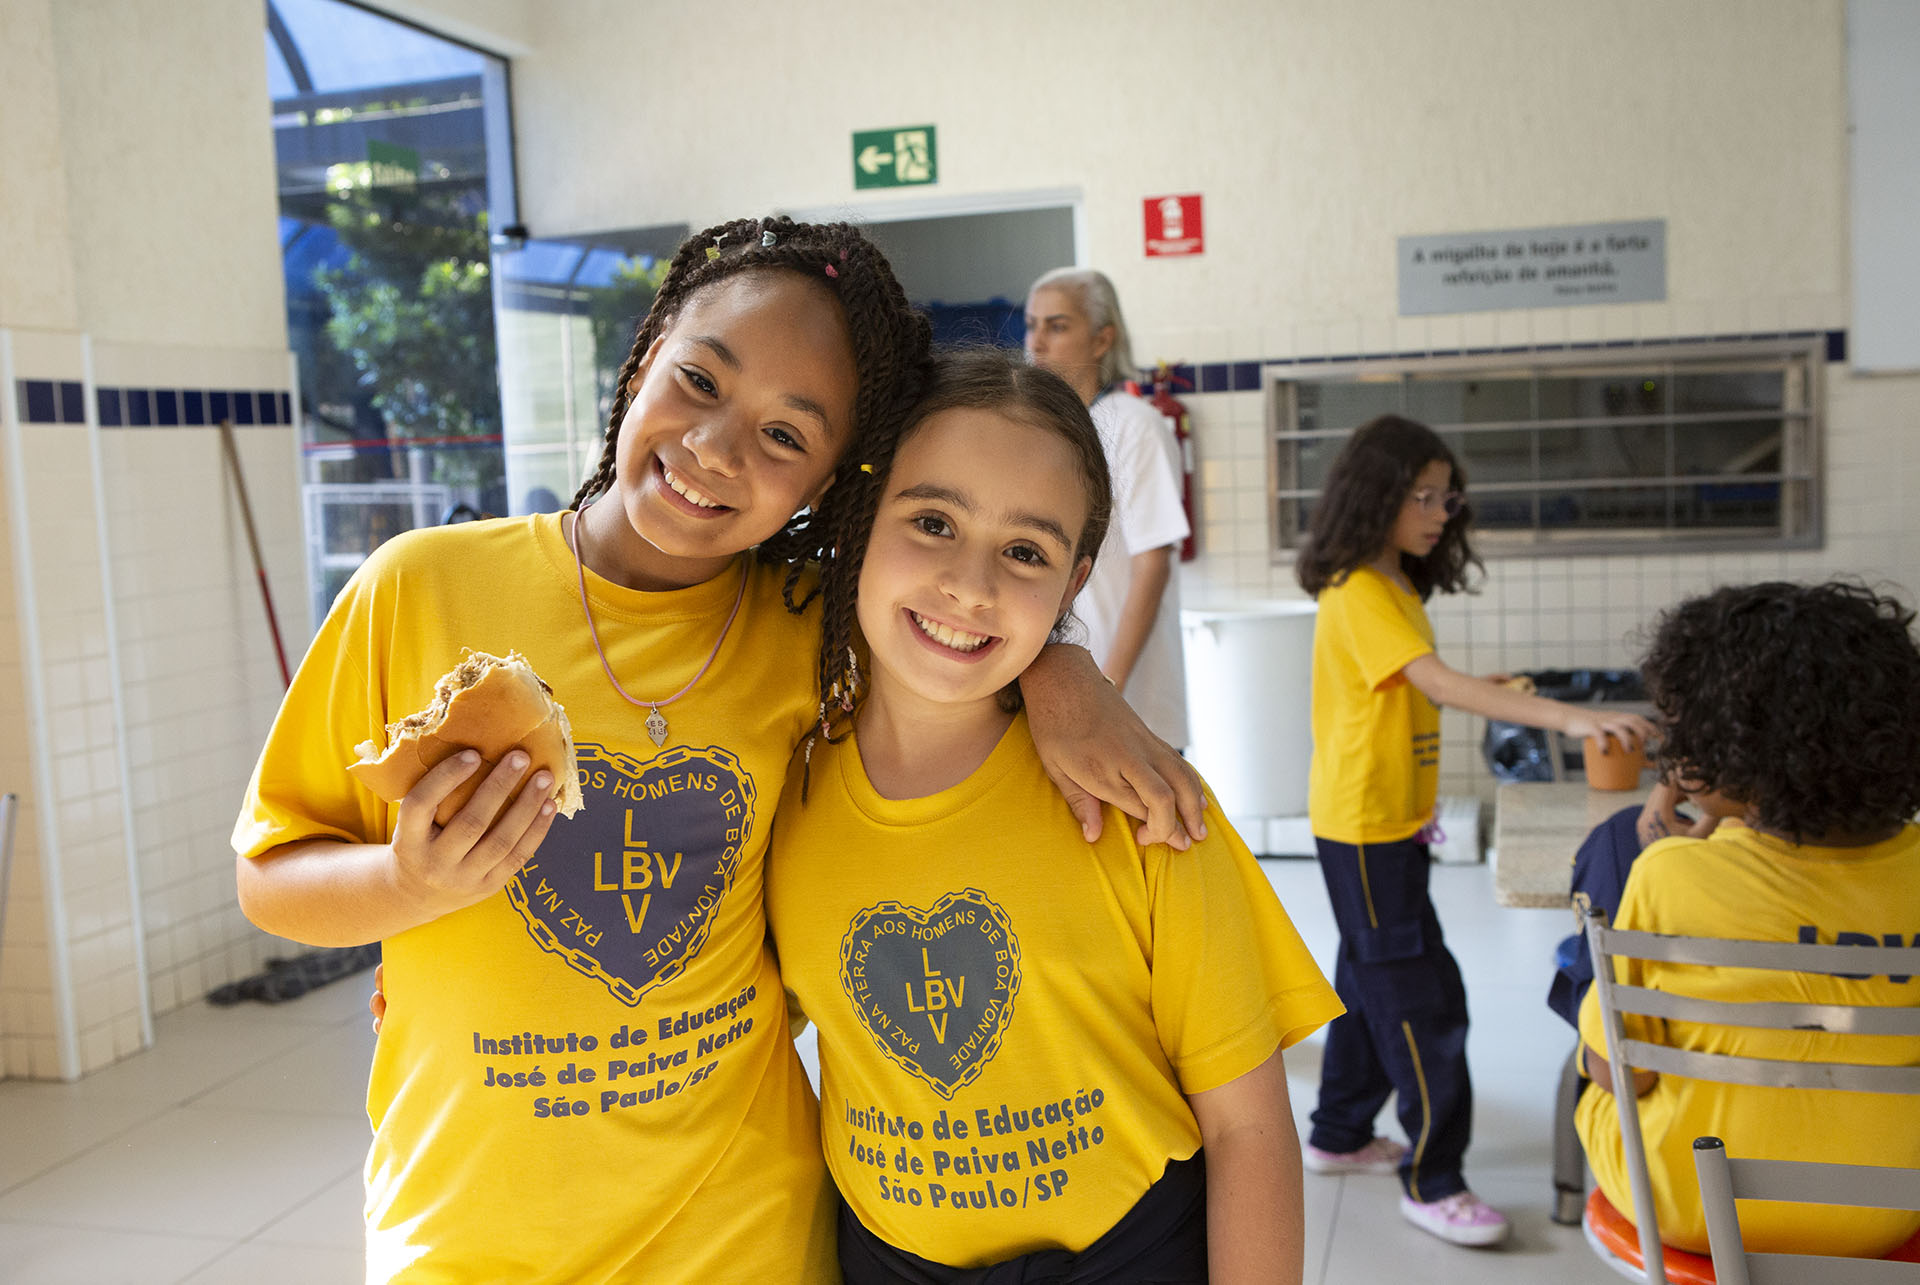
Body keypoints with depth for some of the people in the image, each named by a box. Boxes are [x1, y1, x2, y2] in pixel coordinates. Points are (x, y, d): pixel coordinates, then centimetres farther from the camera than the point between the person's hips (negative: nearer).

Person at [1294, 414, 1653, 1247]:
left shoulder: (1395, 587, 11)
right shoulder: (1360, 596, -21)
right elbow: (1440, 684, -33)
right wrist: (1565, 716, -40)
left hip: (1389, 821, 10)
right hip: (1365, 827, -10)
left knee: (1372, 981, 19)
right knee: (1423, 998, -5)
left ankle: (1340, 1135, 33)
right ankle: (1431, 1182, 6)